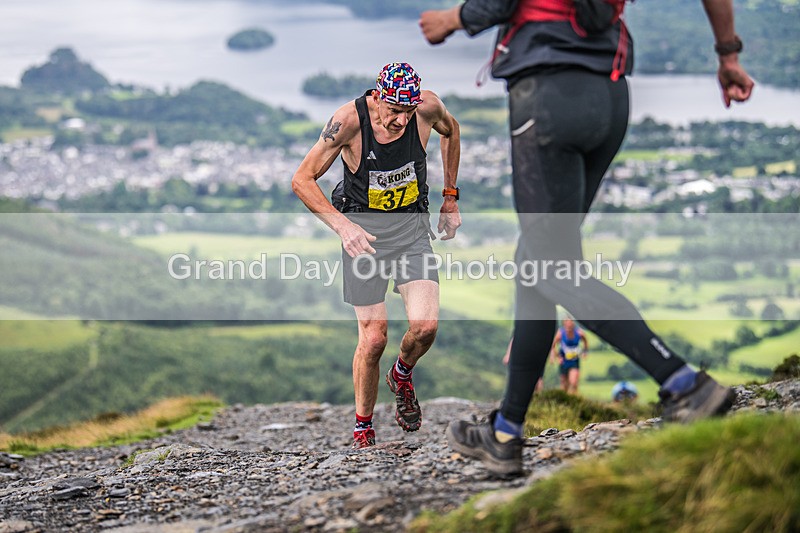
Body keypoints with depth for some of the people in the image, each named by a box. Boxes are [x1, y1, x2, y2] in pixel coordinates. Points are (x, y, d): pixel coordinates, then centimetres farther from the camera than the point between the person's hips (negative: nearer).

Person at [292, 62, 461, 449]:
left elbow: (450, 132, 12)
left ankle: (401, 376, 19)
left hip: (411, 225, 2)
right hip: (362, 229, -2)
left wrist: (450, 197, 13)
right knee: (373, 338, -8)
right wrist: (342, 225, -28)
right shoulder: (349, 120, -22)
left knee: (425, 326, -15)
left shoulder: (428, 107, -14)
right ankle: (362, 425, 15)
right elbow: (302, 180, -16)